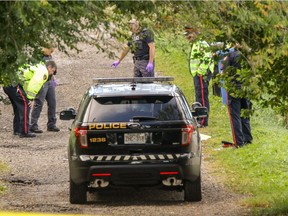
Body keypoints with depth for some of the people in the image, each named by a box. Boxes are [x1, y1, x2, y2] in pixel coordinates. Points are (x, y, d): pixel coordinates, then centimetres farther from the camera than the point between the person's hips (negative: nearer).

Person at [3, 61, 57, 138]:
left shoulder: (37, 67, 30)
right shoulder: (43, 71, -1)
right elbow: (35, 85, -15)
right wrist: (31, 99, -13)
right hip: (14, 83, -10)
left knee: (18, 105, 21)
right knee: (25, 104, -8)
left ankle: (17, 129, 27)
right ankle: (24, 131, -12)